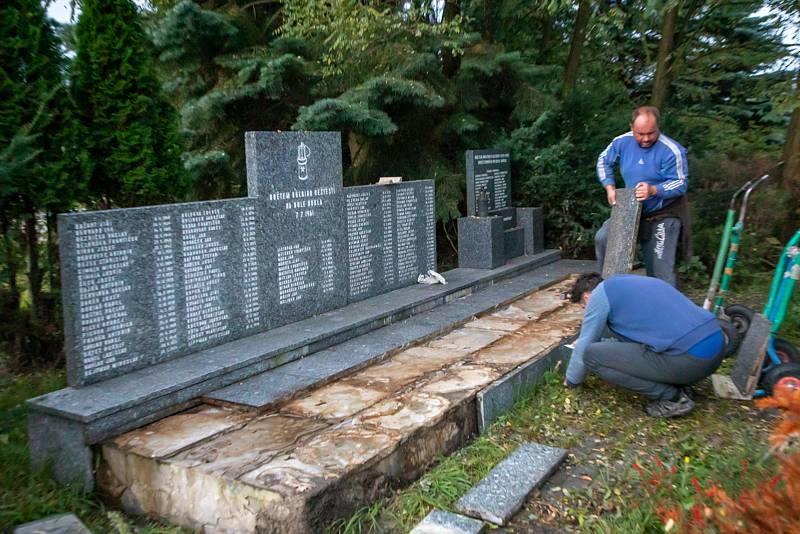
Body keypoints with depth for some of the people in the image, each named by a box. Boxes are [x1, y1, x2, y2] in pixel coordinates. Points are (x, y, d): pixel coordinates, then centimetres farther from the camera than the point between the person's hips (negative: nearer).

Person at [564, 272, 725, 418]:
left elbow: (584, 347, 7)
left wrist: (571, 380, 23)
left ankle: (672, 397, 0)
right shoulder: (628, 284, 26)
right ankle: (677, 386, 14)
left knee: (592, 354, -4)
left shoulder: (600, 294, 2)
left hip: (687, 357, -9)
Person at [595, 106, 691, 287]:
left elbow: (681, 183, -18)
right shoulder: (622, 142, -6)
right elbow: (603, 161, 12)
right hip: (631, 211, 5)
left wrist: (653, 190, -35)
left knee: (660, 268, -7)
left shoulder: (672, 151, -21)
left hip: (663, 215, -5)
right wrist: (610, 187, 0)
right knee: (603, 238, -7)